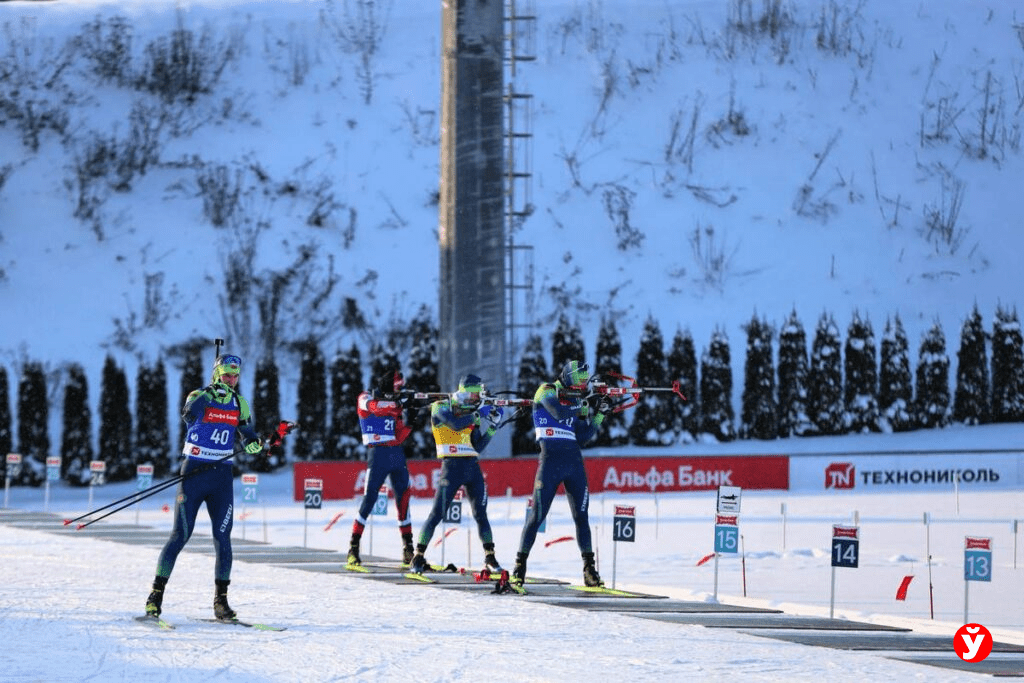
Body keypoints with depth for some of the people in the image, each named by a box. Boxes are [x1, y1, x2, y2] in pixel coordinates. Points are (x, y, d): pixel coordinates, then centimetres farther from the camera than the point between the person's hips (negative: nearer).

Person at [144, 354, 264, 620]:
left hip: (222, 477, 4)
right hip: (194, 474, -4)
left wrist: (254, 443, -9)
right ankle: (156, 594, 1)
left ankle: (221, 600, 5)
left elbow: (247, 434, 13)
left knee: (223, 538, -2)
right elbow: (189, 415, -26)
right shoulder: (199, 396, -6)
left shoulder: (240, 404, 8)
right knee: (181, 535, -5)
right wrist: (209, 393, -38)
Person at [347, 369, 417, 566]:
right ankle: (353, 548, -7)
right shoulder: (366, 398, 2)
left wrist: (408, 420, -9)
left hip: (397, 454, 5)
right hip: (378, 454, -5)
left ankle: (408, 548, 6)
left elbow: (399, 437, 8)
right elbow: (375, 407, -23)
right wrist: (399, 403, -30)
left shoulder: (394, 402, 16)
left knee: (403, 499, 2)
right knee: (369, 498, -10)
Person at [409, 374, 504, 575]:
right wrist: (478, 416, -11)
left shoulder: (471, 414, 13)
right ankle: (418, 556, 1)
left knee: (480, 515, 3)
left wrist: (491, 426, -1)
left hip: (472, 468, 5)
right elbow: (455, 424, -22)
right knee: (437, 514, -6)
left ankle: (490, 558, 9)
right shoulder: (442, 408, -3)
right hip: (452, 467, -5)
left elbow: (478, 447, 8)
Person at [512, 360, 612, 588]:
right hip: (550, 462, -5)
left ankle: (589, 569, 6)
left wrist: (599, 415, 6)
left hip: (574, 462, 5)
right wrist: (581, 403, -5)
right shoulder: (547, 391, 0)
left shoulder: (576, 401, 15)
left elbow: (582, 438, 12)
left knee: (581, 517, 3)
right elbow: (558, 412, -19)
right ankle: (520, 566, 4)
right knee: (536, 516, -4)